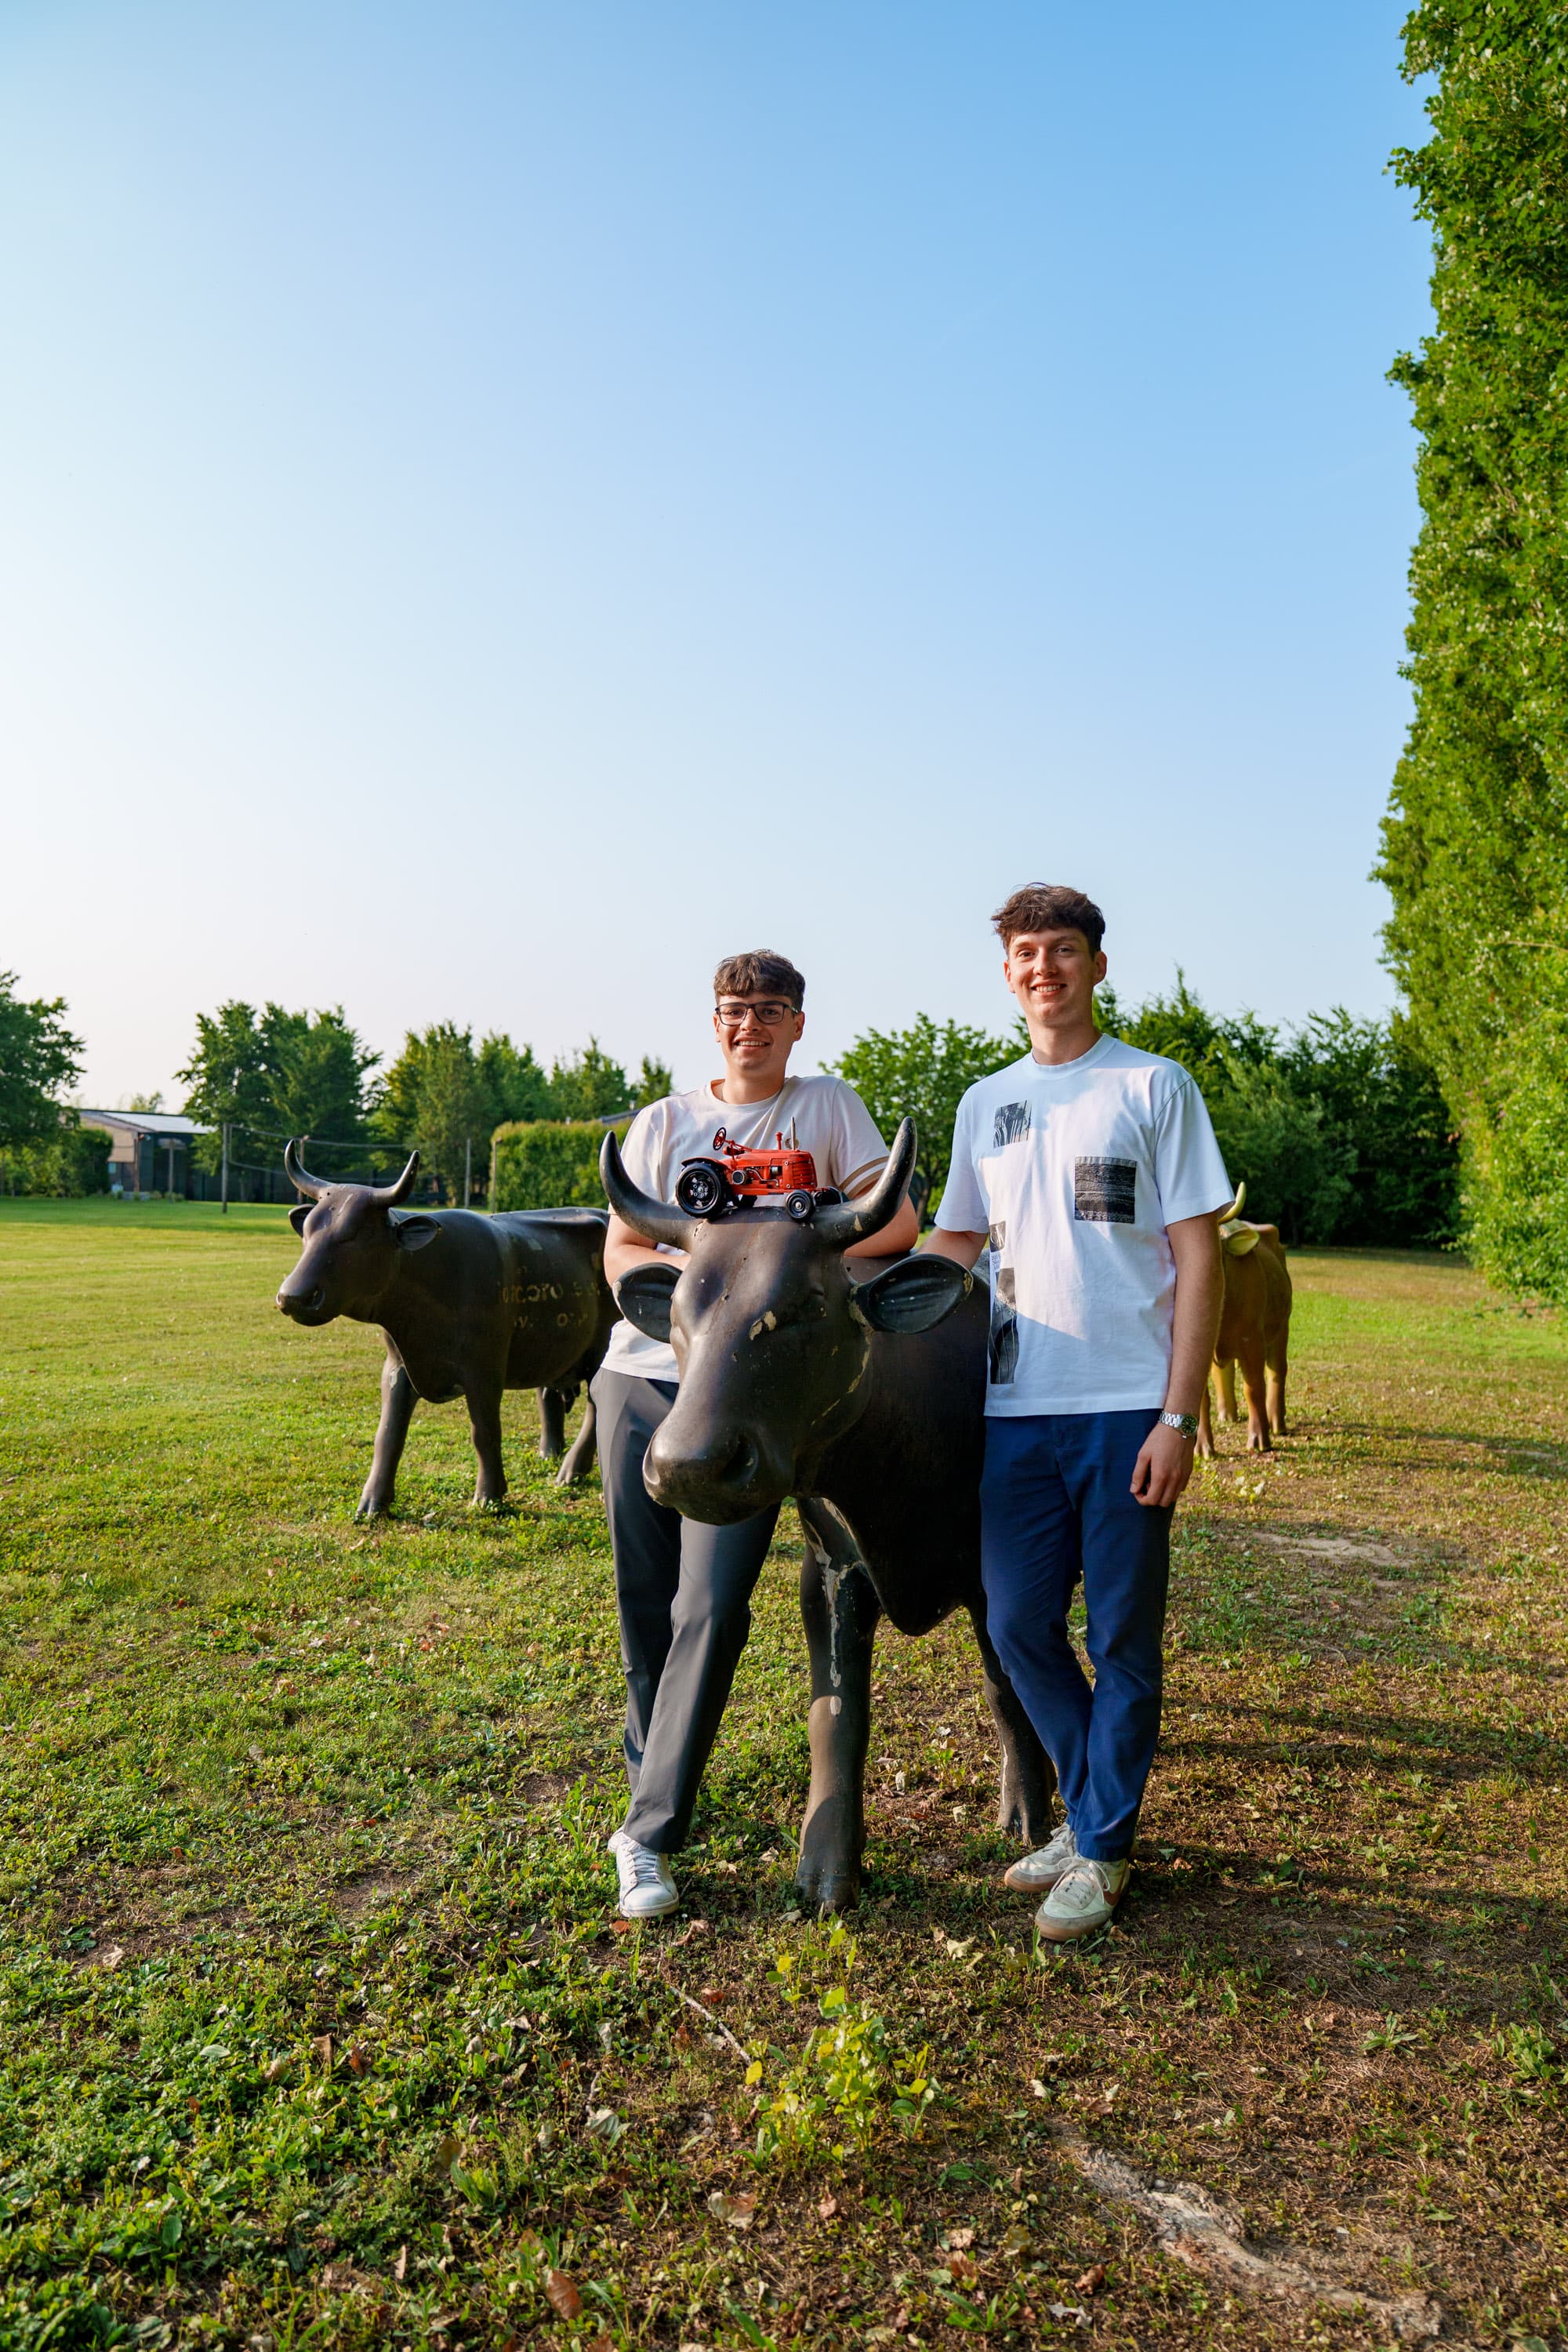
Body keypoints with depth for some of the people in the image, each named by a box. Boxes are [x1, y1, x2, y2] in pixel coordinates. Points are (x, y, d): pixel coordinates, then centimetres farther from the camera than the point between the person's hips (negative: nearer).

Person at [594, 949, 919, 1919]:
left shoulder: (829, 1107, 7)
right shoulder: (664, 1122, 12)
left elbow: (899, 1225, -2)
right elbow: (620, 1254, 7)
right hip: (640, 1376, 3)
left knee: (713, 1609, -8)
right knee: (647, 1604, 10)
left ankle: (649, 1836, 2)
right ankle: (660, 1779, 31)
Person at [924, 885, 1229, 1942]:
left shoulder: (1155, 1086, 0)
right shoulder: (985, 1103, 13)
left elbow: (1198, 1257, -4)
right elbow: (953, 1247, 20)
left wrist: (1178, 1417, -10)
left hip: (1126, 1408, -4)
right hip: (1014, 1408, 4)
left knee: (1123, 1637, 6)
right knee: (1021, 1627, 10)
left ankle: (1103, 1849, 23)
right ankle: (1091, 1813, 32)